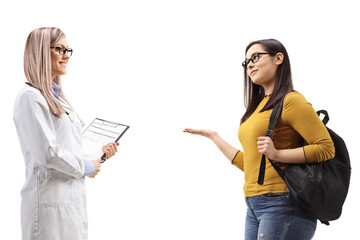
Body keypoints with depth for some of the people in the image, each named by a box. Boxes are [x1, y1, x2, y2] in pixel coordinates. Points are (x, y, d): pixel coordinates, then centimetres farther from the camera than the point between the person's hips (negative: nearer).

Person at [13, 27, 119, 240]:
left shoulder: (57, 97, 18)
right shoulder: (31, 97, -11)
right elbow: (47, 153, -19)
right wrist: (85, 167, -7)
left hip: (73, 197, 9)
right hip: (50, 200, -9)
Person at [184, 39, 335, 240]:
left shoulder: (291, 101, -5)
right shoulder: (260, 106, 19)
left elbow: (326, 148, -12)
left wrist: (277, 154, -18)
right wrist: (214, 137, 28)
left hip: (283, 205, -8)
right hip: (255, 208, 8)